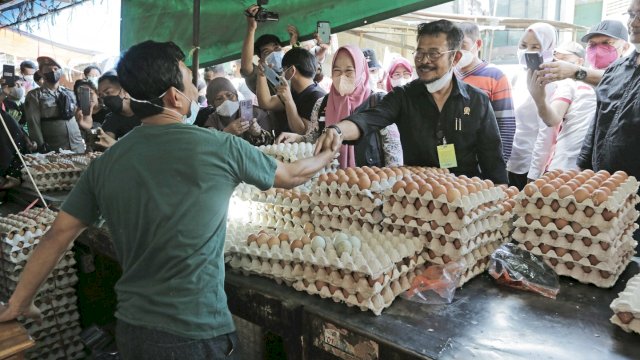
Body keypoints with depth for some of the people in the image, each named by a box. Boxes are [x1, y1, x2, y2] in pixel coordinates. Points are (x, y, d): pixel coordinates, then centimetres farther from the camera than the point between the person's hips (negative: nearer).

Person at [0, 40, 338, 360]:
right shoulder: (220, 147, -13)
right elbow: (290, 176, 2)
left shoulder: (105, 163, -4)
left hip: (130, 329, 4)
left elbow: (59, 234, 2)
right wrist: (328, 155, 22)